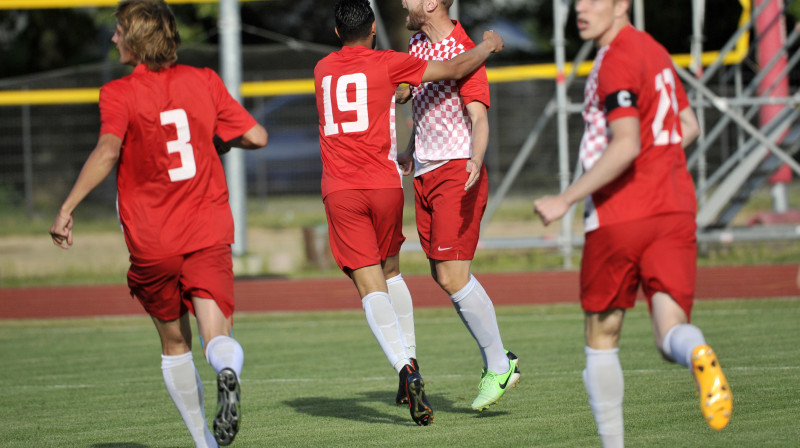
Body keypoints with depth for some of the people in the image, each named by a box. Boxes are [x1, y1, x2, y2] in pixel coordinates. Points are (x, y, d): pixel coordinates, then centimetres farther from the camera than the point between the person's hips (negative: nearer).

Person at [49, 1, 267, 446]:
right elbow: (257, 136, 5)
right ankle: (228, 372, -43)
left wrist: (68, 207, -18)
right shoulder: (205, 81, 7)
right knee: (217, 338, -8)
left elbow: (108, 151, -21)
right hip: (209, 234, 1)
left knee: (175, 345, 17)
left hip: (152, 242, -1)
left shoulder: (119, 94, -4)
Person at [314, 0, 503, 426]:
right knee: (390, 271, 23)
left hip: (339, 189, 1)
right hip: (383, 183, 0)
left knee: (371, 286, -6)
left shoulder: (323, 69, 14)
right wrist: (487, 46, 23)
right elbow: (455, 69, 5)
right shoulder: (386, 64, 2)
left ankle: (406, 369, -25)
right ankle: (409, 361, 19)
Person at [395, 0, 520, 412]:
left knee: (453, 277, -14)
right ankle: (494, 359, 17)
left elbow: (479, 118, -25)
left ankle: (499, 366, -3)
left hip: (457, 173, -9)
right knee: (443, 274, 8)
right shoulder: (417, 44, 10)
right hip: (425, 174, 9)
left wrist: (476, 162, -43)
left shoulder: (464, 53, -16)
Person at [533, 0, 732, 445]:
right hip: (675, 208, 7)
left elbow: (626, 145, -22)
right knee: (670, 330, -6)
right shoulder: (655, 51, 15)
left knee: (602, 339, 11)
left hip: (618, 215, -6)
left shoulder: (617, 61, -12)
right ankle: (699, 354, -40)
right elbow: (689, 126, 26)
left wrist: (566, 200, -19)